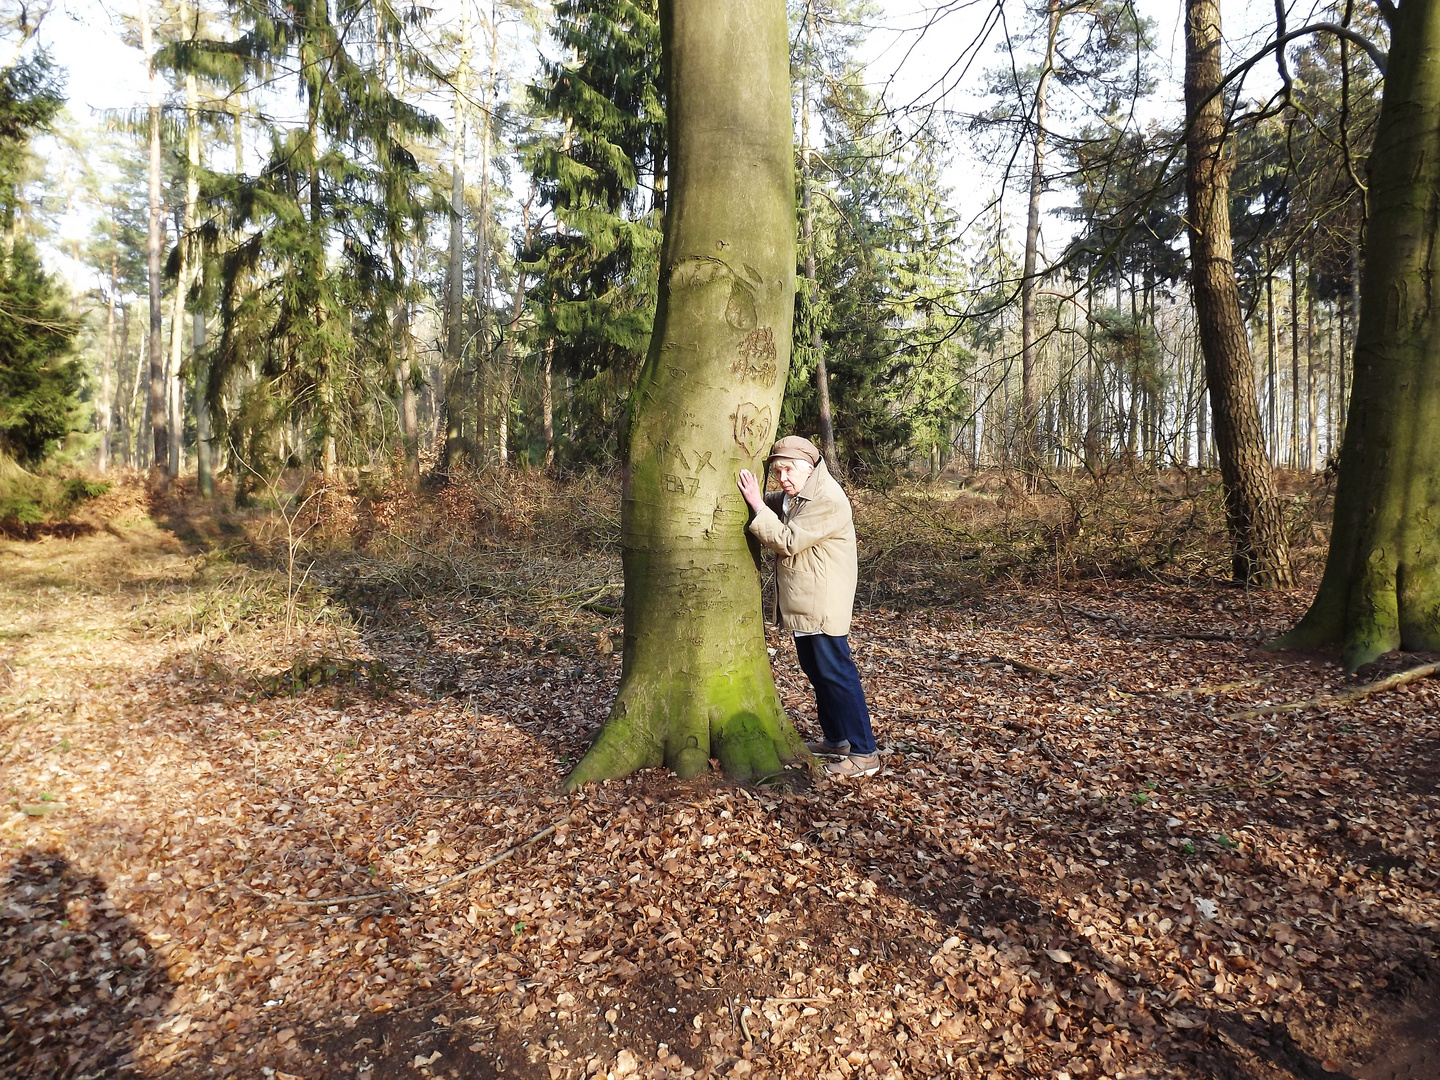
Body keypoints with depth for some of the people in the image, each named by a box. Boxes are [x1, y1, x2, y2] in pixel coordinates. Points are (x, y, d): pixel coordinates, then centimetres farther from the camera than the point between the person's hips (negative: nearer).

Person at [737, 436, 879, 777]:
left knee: (836, 674, -7)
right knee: (816, 672, 17)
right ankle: (836, 739, 31)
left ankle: (864, 753, 1)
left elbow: (787, 542, -24)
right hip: (802, 604, 10)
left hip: (823, 605, -10)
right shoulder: (792, 496, 10)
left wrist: (757, 504, -22)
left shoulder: (828, 501, -21)